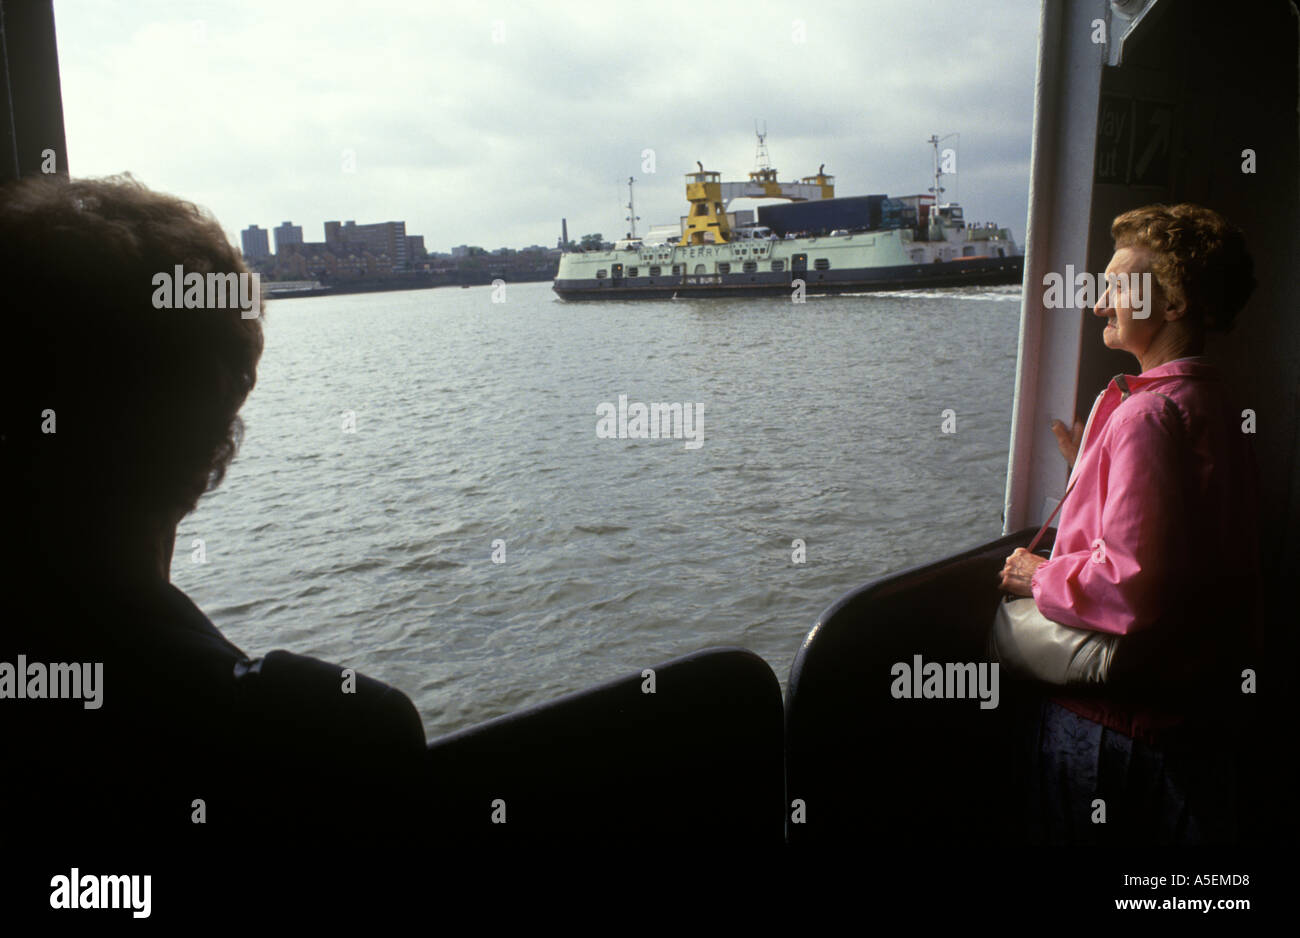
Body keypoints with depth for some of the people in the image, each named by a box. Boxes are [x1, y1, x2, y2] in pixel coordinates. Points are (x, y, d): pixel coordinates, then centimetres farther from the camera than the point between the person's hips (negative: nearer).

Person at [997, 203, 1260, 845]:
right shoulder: (1214, 406, 8)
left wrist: (1042, 577, -12)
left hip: (1119, 723, -9)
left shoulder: (1146, 414, -23)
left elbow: (1132, 583, -28)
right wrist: (1091, 469, 19)